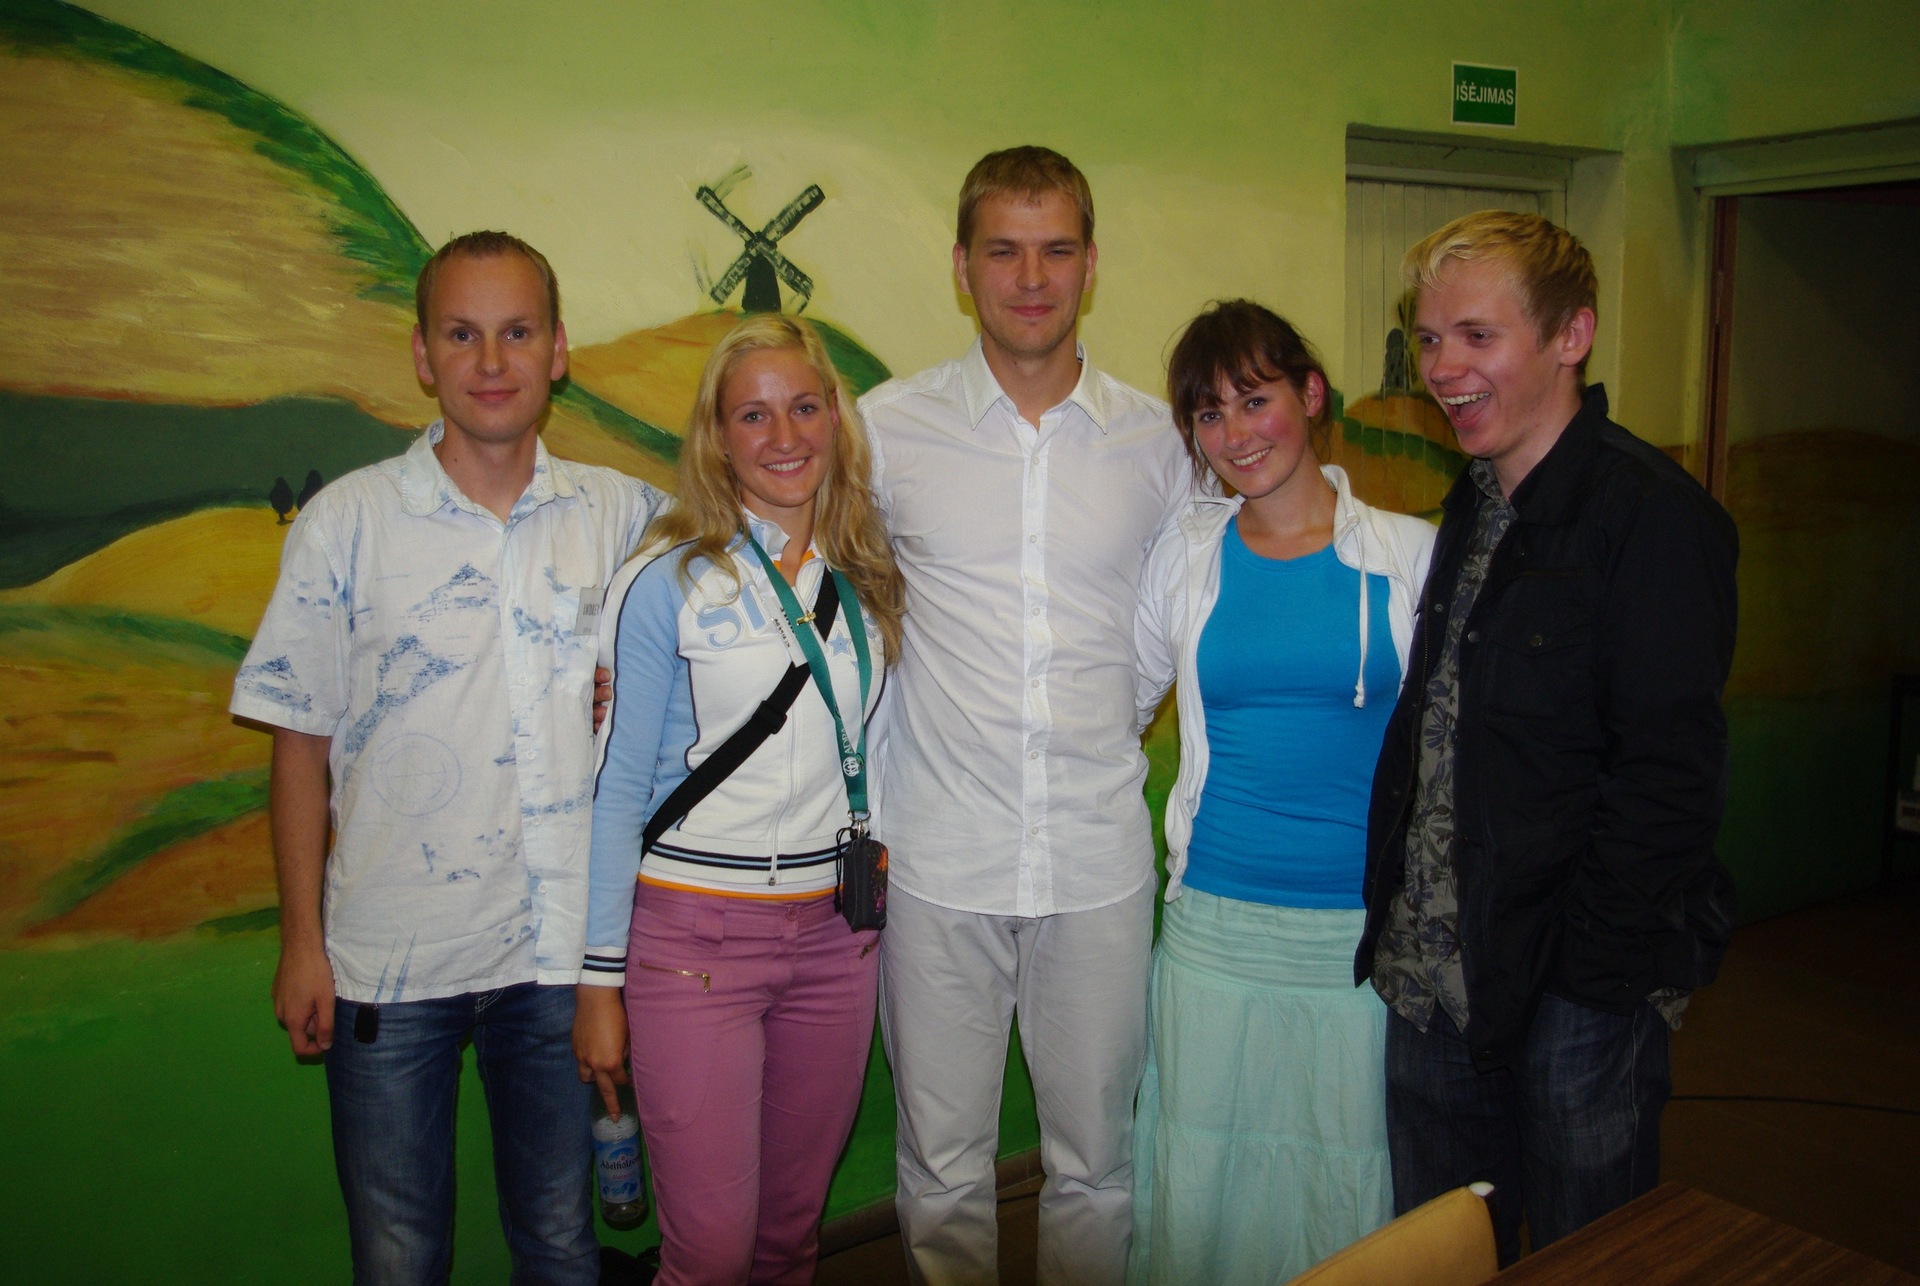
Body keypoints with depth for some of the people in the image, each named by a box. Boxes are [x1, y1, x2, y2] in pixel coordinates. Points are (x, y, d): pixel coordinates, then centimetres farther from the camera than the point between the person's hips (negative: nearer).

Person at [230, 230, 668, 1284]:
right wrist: (301, 942, -2)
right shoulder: (347, 519, -4)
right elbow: (300, 742, 0)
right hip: (391, 957, -1)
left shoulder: (625, 513, 0)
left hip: (564, 947, 2)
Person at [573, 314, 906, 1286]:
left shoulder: (866, 582, 7)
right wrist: (599, 982, -6)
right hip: (695, 933, -4)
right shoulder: (666, 584, -7)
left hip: (838, 935, 4)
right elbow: (617, 786, -5)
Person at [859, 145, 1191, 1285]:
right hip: (939, 859, -1)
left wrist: (1113, 740, 8)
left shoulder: (1156, 439, 3)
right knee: (943, 1167, 12)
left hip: (1101, 859, 1)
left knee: (1097, 1160, 14)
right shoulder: (886, 426, -2)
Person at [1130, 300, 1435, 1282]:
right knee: (1199, 1184, 11)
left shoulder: (1409, 555, -1)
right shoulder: (1186, 555, 3)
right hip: (1216, 921, 1)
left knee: (1346, 1187, 10)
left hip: (1363, 928, -1)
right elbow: (1118, 704, 14)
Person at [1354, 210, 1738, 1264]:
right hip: (1432, 973, 7)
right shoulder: (1465, 507, 11)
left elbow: (1668, 776, -17)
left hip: (1577, 983, -7)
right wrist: (1396, 928, 9)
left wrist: (1593, 969, -18)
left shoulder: (1651, 515, -13)